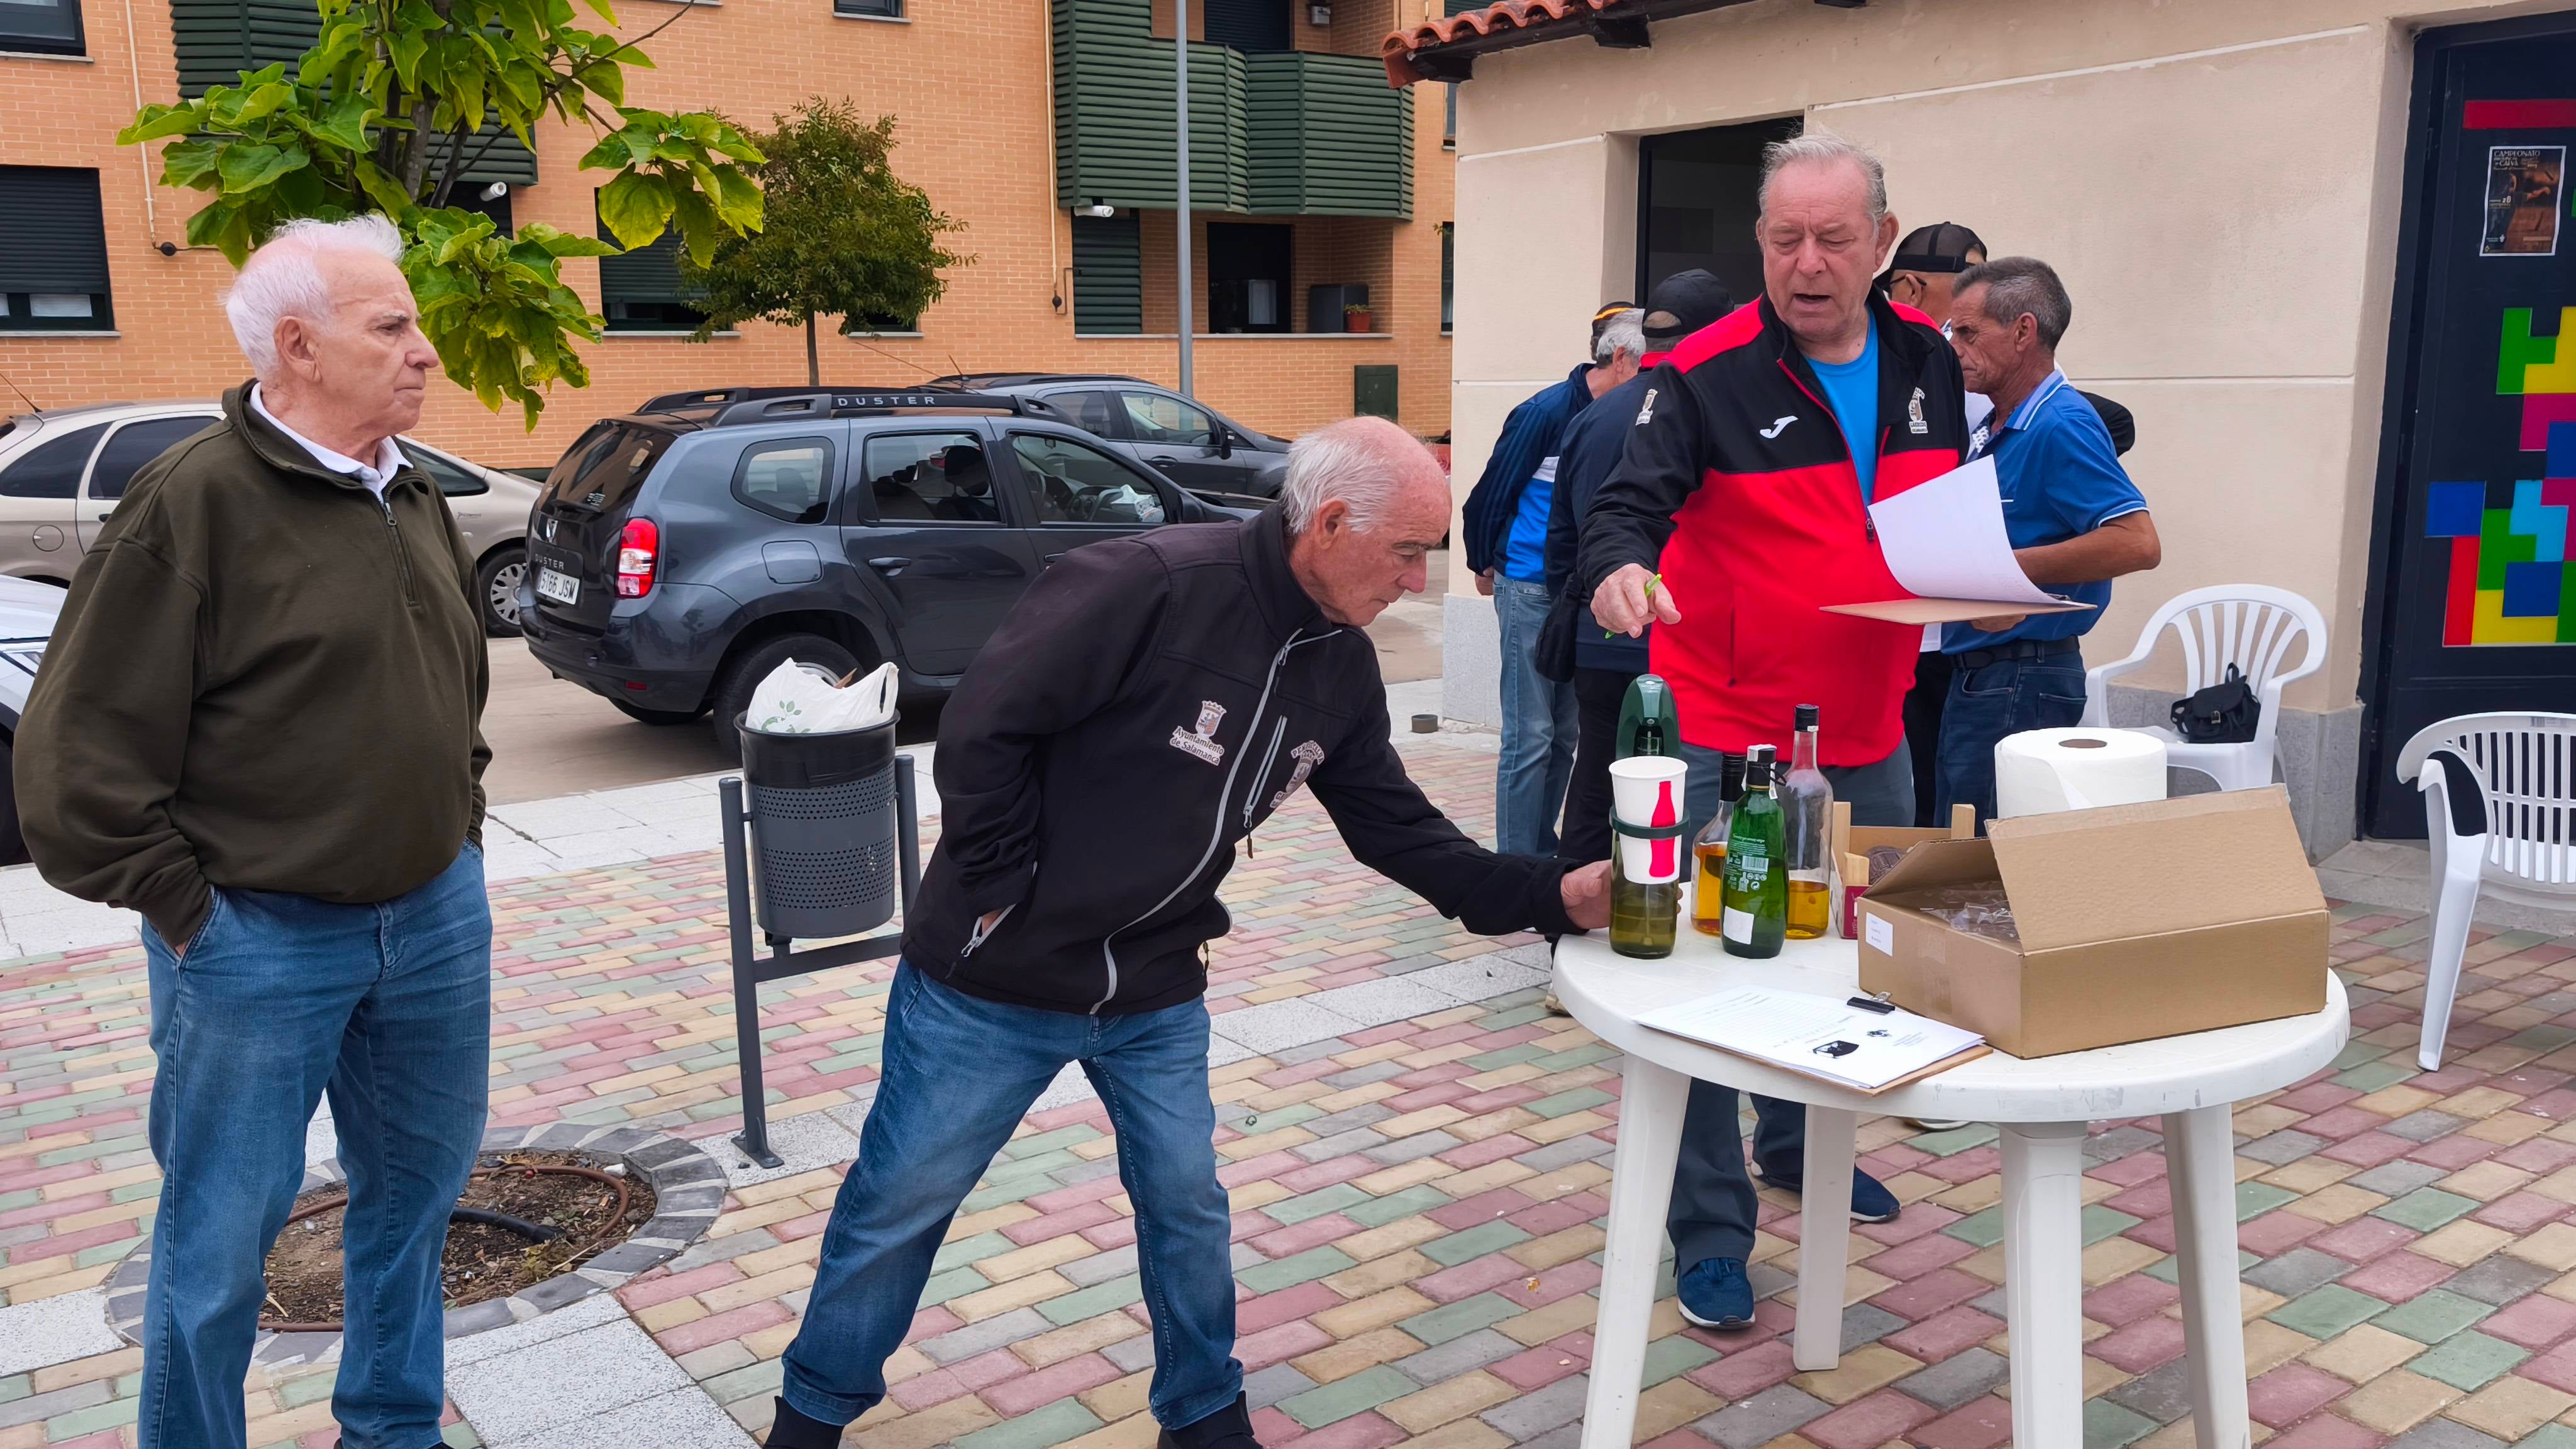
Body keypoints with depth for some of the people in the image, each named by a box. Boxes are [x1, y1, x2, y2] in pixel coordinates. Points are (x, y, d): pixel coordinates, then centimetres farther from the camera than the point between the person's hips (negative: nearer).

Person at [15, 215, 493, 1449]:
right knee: (221, 1239, 8)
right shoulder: (194, 501, -14)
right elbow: (81, 741, -14)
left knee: (418, 1185, 18)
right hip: (259, 941, -7)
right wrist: (182, 903, -12)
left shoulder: (414, 502, 9)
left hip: (436, 918, 7)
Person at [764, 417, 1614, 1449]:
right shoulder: (1154, 585, -25)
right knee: (901, 1199, 10)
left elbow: (1399, 831, 5)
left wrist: (1559, 897, -4)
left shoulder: (1341, 668, 1)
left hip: (1156, 996, 6)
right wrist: (1006, 891, -16)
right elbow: (982, 728, -24)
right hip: (993, 979, -5)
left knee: (1186, 1202, 11)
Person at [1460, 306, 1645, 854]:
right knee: (1530, 737, -3)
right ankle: (1516, 862, 5)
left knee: (1565, 735, 12)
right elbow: (1490, 494, -7)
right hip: (1531, 590, -7)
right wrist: (1484, 565, 4)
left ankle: (1544, 851, 24)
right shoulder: (1547, 413, -14)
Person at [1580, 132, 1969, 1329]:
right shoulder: (1704, 377, -12)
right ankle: (1710, 1232, 12)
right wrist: (1620, 564, -45)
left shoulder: (1929, 362, 6)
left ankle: (1800, 1142, 44)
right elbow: (1630, 502, -23)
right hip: (1731, 740, -6)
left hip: (1870, 736, 6)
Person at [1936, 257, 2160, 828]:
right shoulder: (2000, 428, 14)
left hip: (2022, 678, -10)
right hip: (1979, 670, 10)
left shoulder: (2061, 426, -16)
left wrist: (2006, 567, -25)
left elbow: (2138, 543, -26)